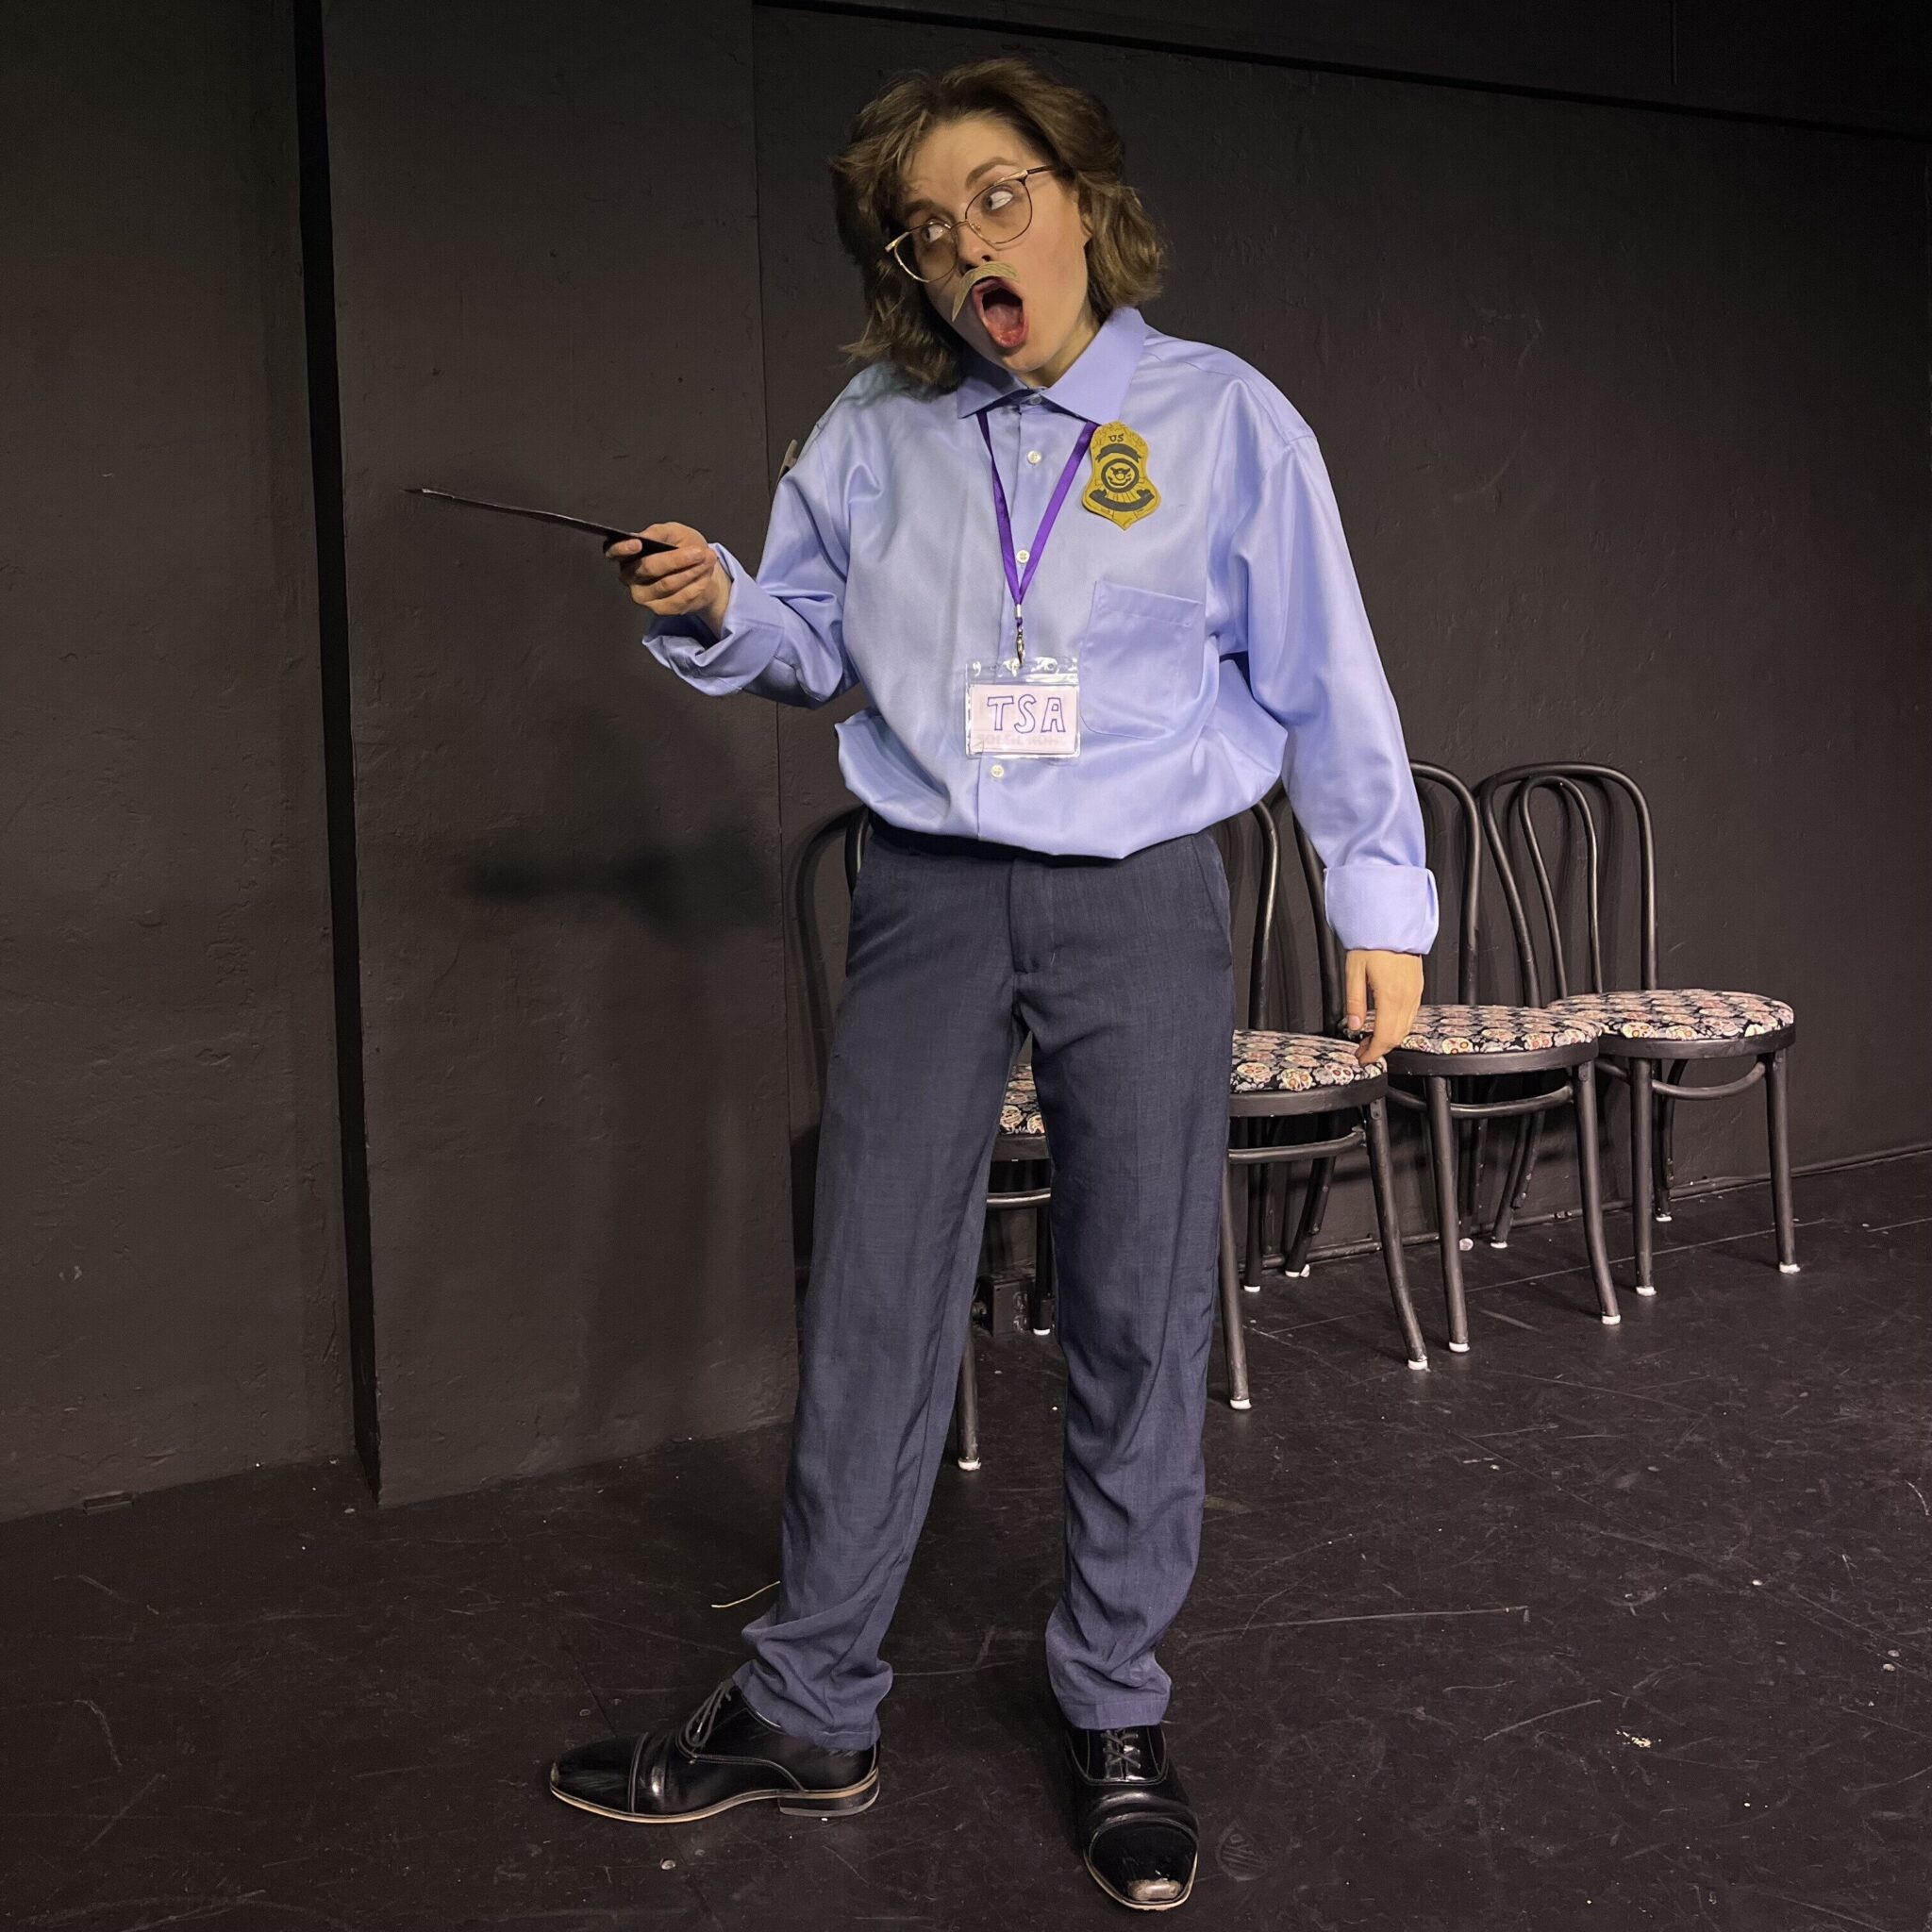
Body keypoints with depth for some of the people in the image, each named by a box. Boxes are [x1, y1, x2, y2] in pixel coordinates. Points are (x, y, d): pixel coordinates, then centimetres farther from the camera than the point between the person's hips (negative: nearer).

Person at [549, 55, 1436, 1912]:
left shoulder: (1222, 417, -1)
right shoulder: (874, 431, 5)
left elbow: (1322, 678, 2)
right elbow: (814, 634, 15)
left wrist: (1378, 897, 3)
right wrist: (716, 609, -7)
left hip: (1141, 905, -2)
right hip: (928, 899, 2)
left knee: (1139, 1322, 5)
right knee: (870, 1307, 4)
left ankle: (1115, 1713, 22)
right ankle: (807, 1713, 17)